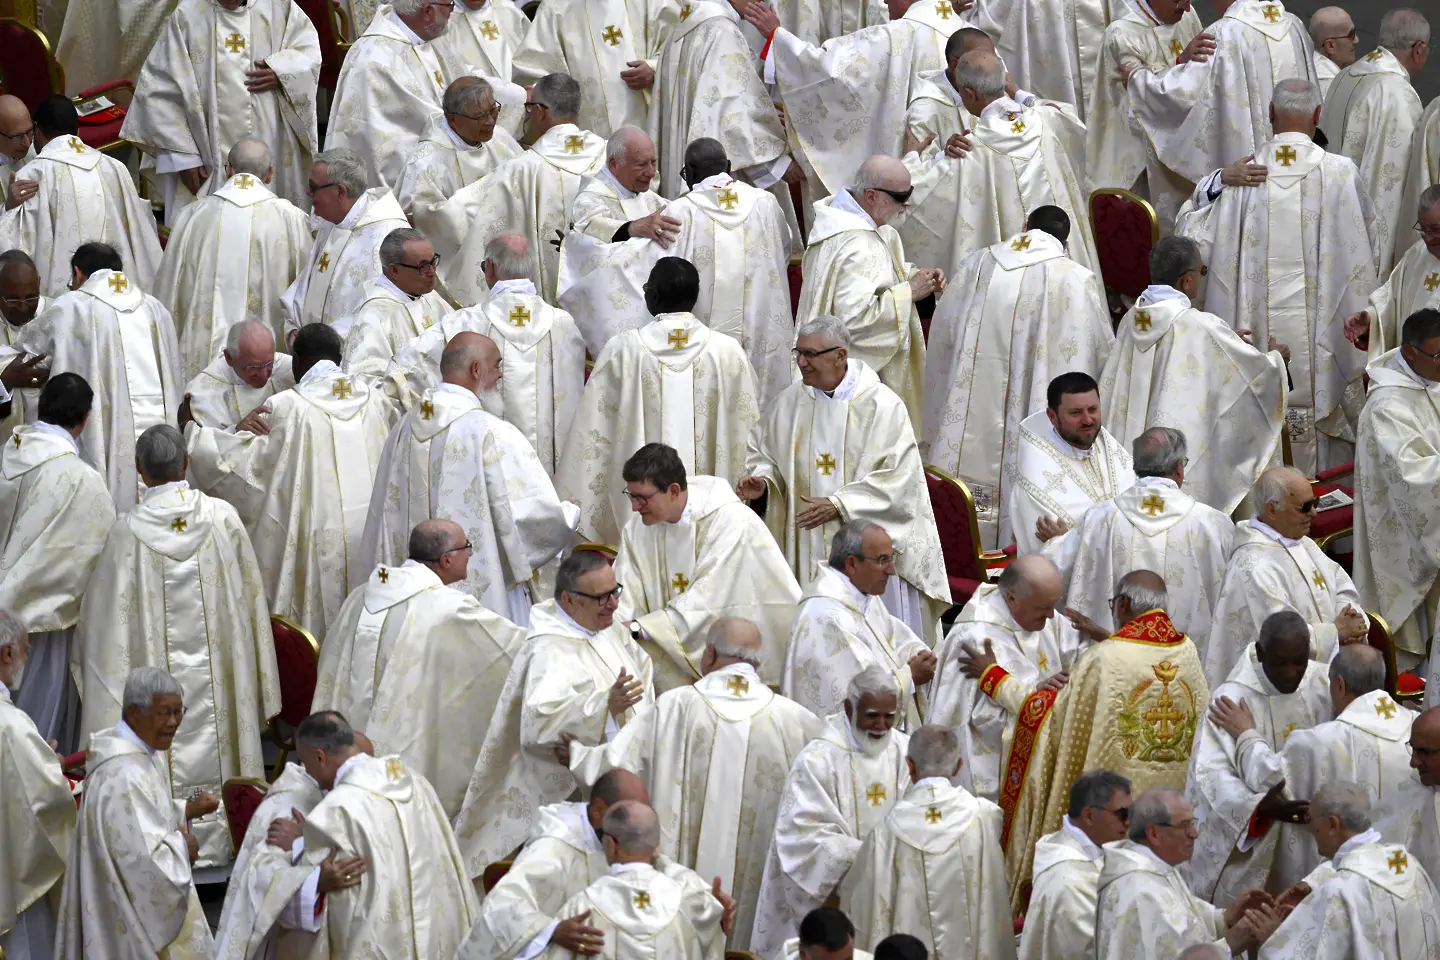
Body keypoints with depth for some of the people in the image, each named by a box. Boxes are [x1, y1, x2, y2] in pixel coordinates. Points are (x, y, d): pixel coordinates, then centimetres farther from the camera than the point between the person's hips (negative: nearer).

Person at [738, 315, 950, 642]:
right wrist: (760, 480, -5)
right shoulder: (791, 402, 6)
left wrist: (838, 505, -19)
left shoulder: (882, 405, -9)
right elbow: (763, 450, 18)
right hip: (806, 550, 4)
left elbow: (898, 477, -14)